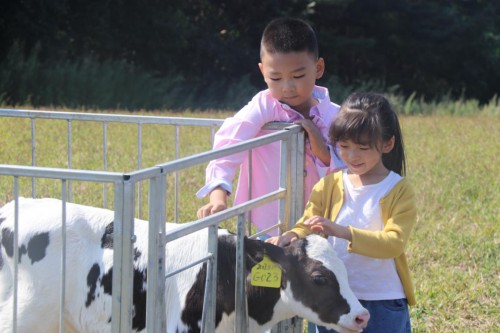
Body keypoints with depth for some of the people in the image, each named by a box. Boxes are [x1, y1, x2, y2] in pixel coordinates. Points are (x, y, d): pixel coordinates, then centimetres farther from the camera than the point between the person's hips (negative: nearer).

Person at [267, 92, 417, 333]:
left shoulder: (399, 190, -9)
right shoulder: (330, 186, 3)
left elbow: (394, 242, -20)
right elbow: (307, 226, 0)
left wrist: (342, 231, -33)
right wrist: (291, 237, -25)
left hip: (383, 306, -3)